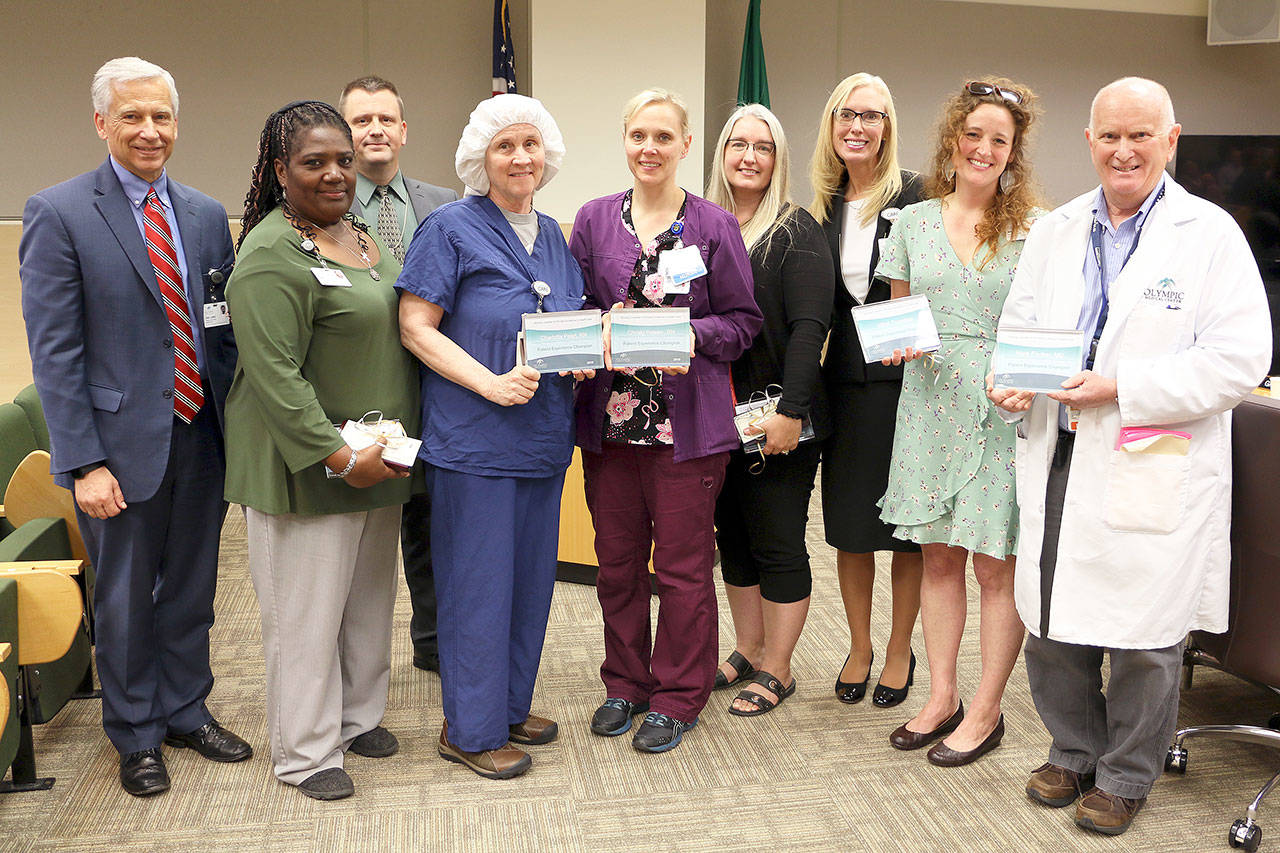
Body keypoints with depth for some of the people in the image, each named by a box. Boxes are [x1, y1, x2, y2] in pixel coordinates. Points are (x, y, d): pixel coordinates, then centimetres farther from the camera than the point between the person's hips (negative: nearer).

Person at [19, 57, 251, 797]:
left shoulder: (207, 215, 7)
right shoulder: (59, 214, -8)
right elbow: (55, 350, -11)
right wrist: (84, 462, -15)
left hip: (202, 436, 4)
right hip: (124, 444, -4)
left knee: (192, 589, 17)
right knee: (126, 598, 11)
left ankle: (188, 712, 36)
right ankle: (137, 736, 30)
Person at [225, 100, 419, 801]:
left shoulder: (358, 231, 11)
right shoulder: (273, 257, -16)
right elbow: (274, 375, -22)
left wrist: (394, 440, 12)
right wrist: (338, 456, -21)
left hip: (377, 459, 8)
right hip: (306, 465, -8)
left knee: (369, 598, 18)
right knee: (307, 610, 3)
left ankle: (358, 715, 35)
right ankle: (304, 752, 18)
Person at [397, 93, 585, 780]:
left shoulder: (551, 234, 13)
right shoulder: (451, 228, -7)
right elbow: (415, 327, -11)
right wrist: (492, 383, -21)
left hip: (544, 434, 7)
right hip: (474, 436, -7)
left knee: (530, 574, 15)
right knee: (478, 581, 1)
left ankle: (510, 705, 31)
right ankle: (470, 729, 15)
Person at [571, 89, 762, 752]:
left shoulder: (714, 227, 0)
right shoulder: (594, 220, 8)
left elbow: (743, 320, 1)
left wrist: (691, 336, -17)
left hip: (687, 419, -3)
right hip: (609, 416, 3)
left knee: (682, 563, 4)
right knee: (616, 559, 12)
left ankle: (677, 696, 21)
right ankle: (625, 682, 30)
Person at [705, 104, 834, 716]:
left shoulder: (796, 233, -7)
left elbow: (809, 328, -14)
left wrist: (791, 411, -22)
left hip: (778, 421, -6)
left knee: (778, 546, 2)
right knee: (732, 539, 15)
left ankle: (776, 671, 14)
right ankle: (748, 651, 29)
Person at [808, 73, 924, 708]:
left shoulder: (915, 197, -5)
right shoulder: (823, 206, 10)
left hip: (904, 376, -4)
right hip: (844, 380, 4)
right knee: (848, 523, 10)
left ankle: (900, 652, 22)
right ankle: (859, 648, 27)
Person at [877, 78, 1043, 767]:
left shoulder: (1034, 230, 0)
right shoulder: (913, 222, 9)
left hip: (1003, 409, -3)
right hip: (930, 402, 3)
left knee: (996, 566, 2)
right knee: (938, 555, 11)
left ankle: (986, 711, 16)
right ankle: (941, 697, 25)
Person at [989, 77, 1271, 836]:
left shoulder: (1211, 234, -4)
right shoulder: (1055, 231, 11)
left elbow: (1239, 359, -11)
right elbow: (1019, 324, 16)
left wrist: (1121, 389, -20)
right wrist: (1009, 380, -7)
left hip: (1156, 474, -4)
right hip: (1059, 461, 4)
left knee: (1144, 641, 7)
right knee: (1052, 627, 12)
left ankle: (1126, 776, 28)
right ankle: (1074, 752, 36)